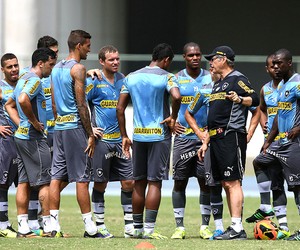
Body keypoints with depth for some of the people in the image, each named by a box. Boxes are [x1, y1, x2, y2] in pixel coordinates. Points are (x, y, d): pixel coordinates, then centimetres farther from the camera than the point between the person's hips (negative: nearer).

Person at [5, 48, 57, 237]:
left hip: (22, 135, 10)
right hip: (34, 137, -10)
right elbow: (23, 100, -32)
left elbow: (9, 105, 27)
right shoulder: (35, 80, -13)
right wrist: (34, 122, -20)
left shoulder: (24, 79, 18)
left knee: (24, 181, 8)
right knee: (45, 181, -6)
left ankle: (23, 227, 7)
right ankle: (49, 226, -5)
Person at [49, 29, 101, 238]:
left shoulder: (57, 68, 15)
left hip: (59, 127, 8)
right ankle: (90, 228, -3)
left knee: (57, 176, 5)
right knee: (82, 178, -5)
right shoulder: (78, 68, -11)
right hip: (75, 127, -8)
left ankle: (54, 225, 3)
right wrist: (91, 135, -12)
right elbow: (81, 105, -15)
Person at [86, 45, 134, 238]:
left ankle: (129, 226, 8)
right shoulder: (94, 82, -6)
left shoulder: (122, 79, 11)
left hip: (120, 140, 5)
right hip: (102, 139, -5)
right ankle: (100, 225, 9)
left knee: (128, 182, 2)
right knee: (100, 184, 1)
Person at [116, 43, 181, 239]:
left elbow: (120, 108, 8)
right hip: (160, 135, -4)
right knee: (155, 182, -2)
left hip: (138, 135, 4)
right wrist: (173, 118, -9)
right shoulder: (166, 77, -6)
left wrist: (124, 136, 13)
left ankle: (137, 228, 16)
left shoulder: (131, 77, 10)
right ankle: (149, 229, -6)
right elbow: (176, 96, -27)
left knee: (139, 182, 12)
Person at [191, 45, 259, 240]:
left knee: (233, 182, -14)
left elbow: (255, 99, -17)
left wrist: (240, 99, -35)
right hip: (217, 138, 10)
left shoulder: (237, 79, -4)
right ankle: (235, 229, 8)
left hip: (232, 135, -10)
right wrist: (206, 142, 25)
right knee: (226, 184, 7)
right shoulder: (218, 84, 25)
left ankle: (237, 228, -17)